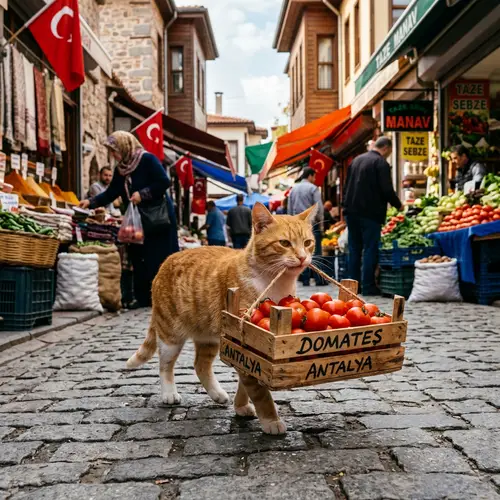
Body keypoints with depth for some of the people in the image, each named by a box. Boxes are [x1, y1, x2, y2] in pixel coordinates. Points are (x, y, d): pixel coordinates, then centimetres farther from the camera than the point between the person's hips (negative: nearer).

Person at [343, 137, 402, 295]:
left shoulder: (357, 159, 15)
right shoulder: (381, 162, -9)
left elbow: (346, 185, 18)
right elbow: (387, 190, -13)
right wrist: (398, 205, 2)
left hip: (352, 211, 7)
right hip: (370, 212, -7)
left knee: (354, 249, 11)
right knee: (370, 249, -2)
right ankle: (368, 286, -1)